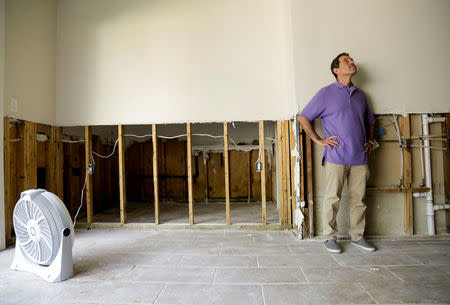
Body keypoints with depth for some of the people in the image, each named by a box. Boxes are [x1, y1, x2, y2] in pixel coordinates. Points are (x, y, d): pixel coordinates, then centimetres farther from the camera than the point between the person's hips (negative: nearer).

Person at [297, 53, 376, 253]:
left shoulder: (360, 94, 18)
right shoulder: (326, 93, 1)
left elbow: (370, 122, 31)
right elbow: (303, 118, -1)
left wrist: (370, 141, 16)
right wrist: (319, 140, -6)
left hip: (360, 157, 5)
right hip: (336, 157, -5)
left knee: (359, 198, 9)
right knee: (332, 198, -1)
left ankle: (357, 236, 24)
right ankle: (330, 237, 13)